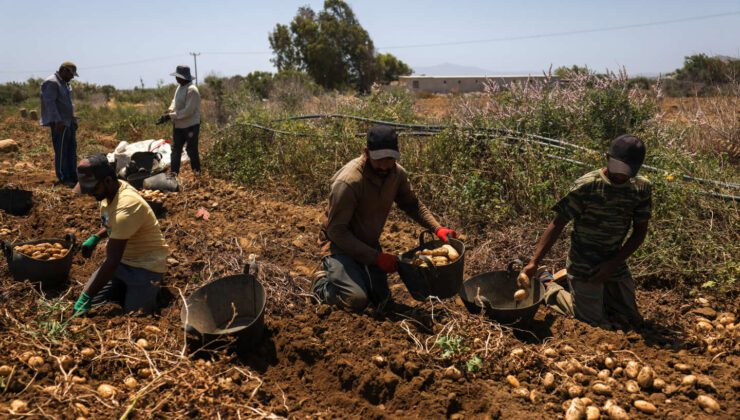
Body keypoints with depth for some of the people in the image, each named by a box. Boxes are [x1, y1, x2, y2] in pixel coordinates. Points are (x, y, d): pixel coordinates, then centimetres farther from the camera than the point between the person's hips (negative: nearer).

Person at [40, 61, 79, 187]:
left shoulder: (65, 83, 17)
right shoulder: (51, 83, -13)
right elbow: (50, 103, -21)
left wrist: (73, 119, 22)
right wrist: (58, 121, -26)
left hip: (68, 122, 10)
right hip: (59, 123, -10)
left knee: (71, 150, 12)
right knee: (61, 152, -5)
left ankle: (73, 177, 19)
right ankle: (64, 179, 0)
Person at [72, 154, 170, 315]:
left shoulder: (126, 207, -32)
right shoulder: (112, 189, -4)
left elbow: (112, 262, -30)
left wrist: (86, 298, -26)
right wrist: (95, 238, 5)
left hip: (145, 266, -8)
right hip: (121, 260, 8)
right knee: (92, 300, -3)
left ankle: (152, 290, 11)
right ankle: (127, 289, 18)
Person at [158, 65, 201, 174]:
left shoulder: (192, 90, -21)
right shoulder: (179, 87, 8)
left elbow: (188, 111, -25)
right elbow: (175, 102, 16)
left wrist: (171, 116, -21)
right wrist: (169, 112, -4)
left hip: (190, 126, -9)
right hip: (179, 125, 9)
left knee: (192, 150, 3)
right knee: (176, 149, 10)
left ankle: (197, 173, 19)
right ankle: (173, 174, 16)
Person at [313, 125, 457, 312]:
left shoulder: (397, 173, -10)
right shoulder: (349, 181, -30)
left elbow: (413, 205, 7)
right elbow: (336, 230, -25)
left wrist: (437, 228, -9)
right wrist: (377, 257, -28)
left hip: (370, 244, 7)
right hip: (339, 244, -6)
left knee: (381, 299, 9)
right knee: (357, 300, -24)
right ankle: (323, 284, 6)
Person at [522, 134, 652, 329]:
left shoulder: (642, 188, -5)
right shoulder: (586, 186, -20)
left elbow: (640, 232, 0)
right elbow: (557, 224, -19)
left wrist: (613, 264, -11)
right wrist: (534, 262, -27)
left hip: (615, 264, 6)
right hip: (584, 267, -5)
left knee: (632, 321, 12)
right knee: (594, 324, -1)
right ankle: (551, 289, 19)